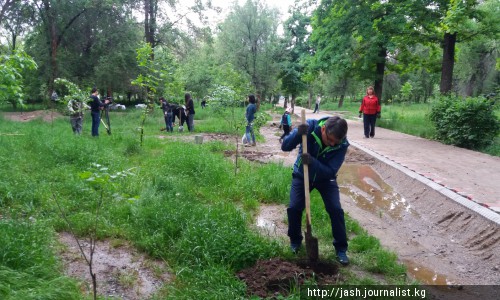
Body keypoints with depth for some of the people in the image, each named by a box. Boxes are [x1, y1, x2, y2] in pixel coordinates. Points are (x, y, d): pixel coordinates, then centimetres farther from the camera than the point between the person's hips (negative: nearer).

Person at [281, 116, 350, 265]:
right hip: (302, 175, 0)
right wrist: (298, 133, -48)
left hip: (326, 178, 0)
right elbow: (285, 146, -28)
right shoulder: (310, 126, -29)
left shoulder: (342, 144, -27)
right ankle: (295, 240, 19)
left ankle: (341, 248, 9)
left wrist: (312, 162, -45)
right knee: (294, 208, -10)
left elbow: (331, 171, -28)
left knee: (336, 210, -10)